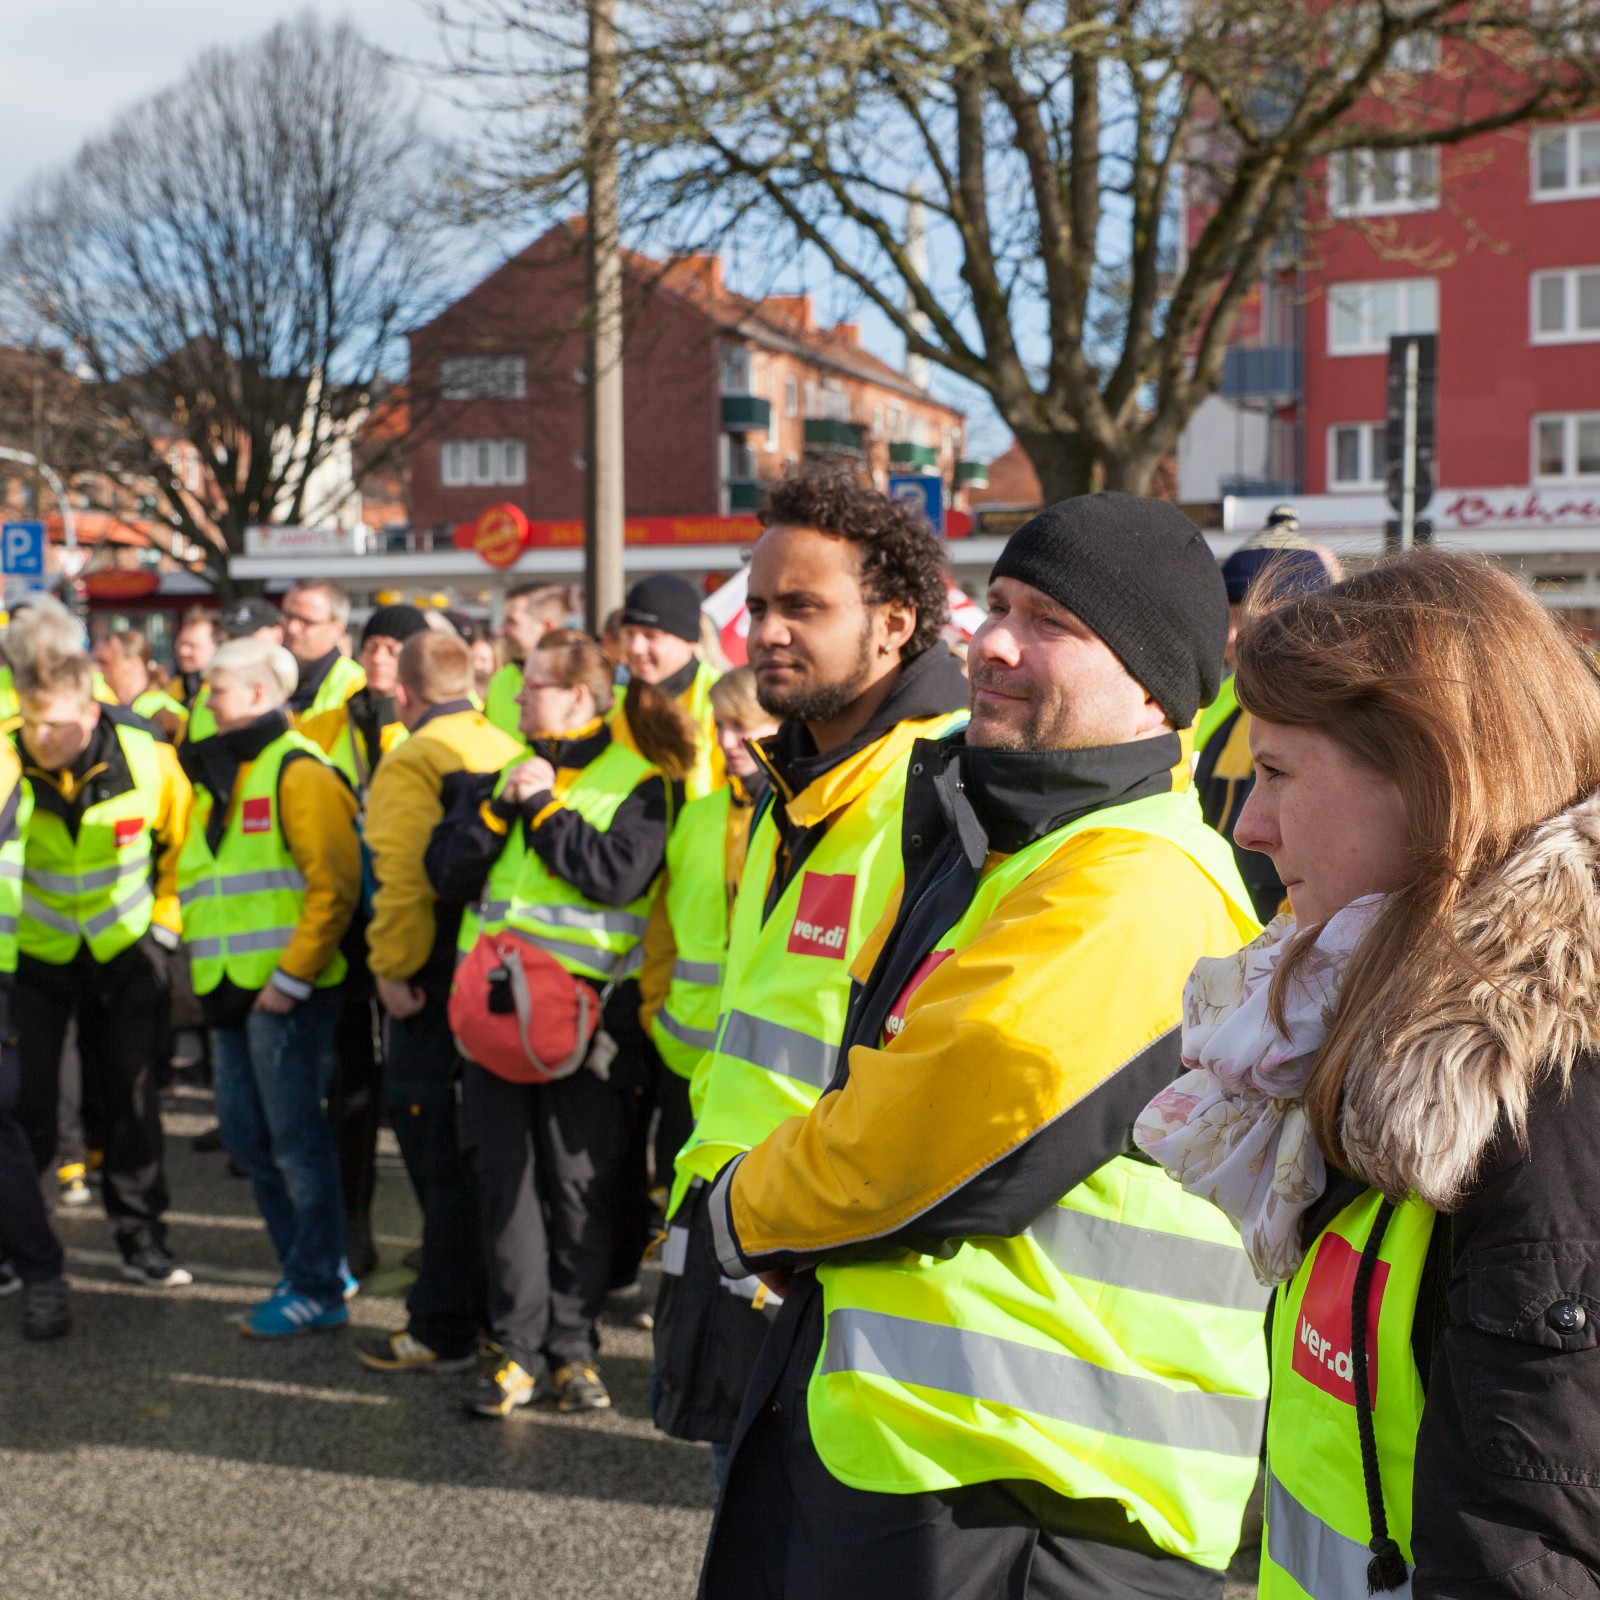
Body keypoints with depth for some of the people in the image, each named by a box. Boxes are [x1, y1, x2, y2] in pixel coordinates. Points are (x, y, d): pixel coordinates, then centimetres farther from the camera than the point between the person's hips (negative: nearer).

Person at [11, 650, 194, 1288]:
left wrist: (164, 919, 2)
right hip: (31, 950, -1)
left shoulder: (146, 756, -15)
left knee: (131, 1100, 6)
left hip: (124, 950, 1)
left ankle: (142, 1239, 19)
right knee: (25, 1102, -1)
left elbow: (180, 838, 3)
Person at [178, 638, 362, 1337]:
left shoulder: (298, 771, -10)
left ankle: (318, 1289, 6)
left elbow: (333, 885, -18)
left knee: (296, 1139, -3)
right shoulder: (217, 774, 18)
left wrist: (292, 976, -20)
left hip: (285, 991, -9)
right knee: (247, 1134, 12)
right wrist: (206, 960, 15)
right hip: (231, 989, 9)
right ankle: (313, 1266, 24)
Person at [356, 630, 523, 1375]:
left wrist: (392, 969, -14)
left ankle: (444, 1330, 7)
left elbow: (402, 879, -23)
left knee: (440, 1156, 0)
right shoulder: (510, 754, 7)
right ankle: (500, 1306, 31)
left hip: (438, 986, -7)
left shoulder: (412, 764, -14)